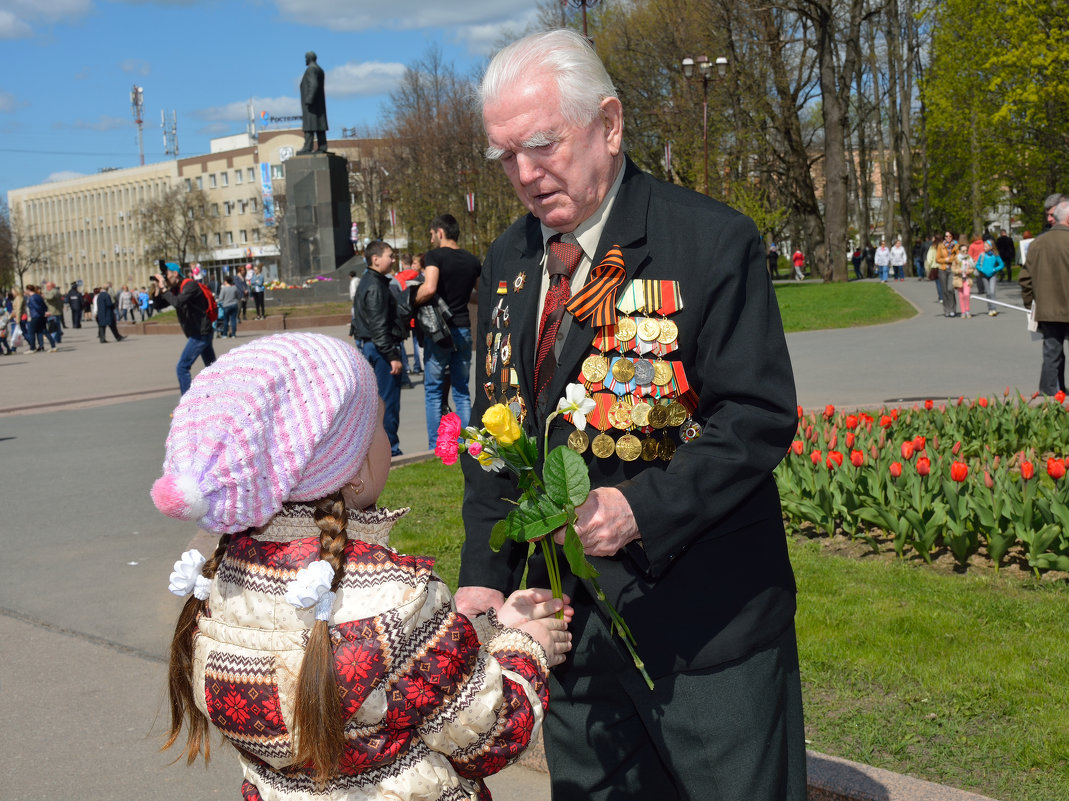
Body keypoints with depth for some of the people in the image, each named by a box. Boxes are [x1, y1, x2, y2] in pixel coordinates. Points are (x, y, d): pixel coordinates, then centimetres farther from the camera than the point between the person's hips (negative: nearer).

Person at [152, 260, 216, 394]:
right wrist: (158, 289, -5)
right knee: (212, 368, 16)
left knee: (182, 368, -11)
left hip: (201, 334, -10)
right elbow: (159, 305, 9)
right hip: (199, 333, 10)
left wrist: (164, 289, -20)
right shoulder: (175, 289, 11)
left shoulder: (190, 285, -15)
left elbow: (178, 302, -31)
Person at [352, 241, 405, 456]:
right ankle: (389, 448, 0)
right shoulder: (375, 287, -16)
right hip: (379, 348, -11)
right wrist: (393, 356, -22)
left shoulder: (367, 282, 16)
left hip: (366, 346, 11)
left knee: (377, 398, 15)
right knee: (388, 399, -5)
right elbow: (379, 327, -22)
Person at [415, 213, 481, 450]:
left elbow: (429, 289, -26)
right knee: (462, 391, 11)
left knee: (433, 391, 3)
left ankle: (435, 447, 2)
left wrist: (415, 302, -8)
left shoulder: (435, 256, -10)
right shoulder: (472, 261, 8)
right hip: (463, 329, 5)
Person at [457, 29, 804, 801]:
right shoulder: (509, 261, 8)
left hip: (704, 615, -5)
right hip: (570, 613, 6)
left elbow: (759, 416, -16)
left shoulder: (713, 241, -12)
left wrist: (642, 508, -28)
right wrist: (484, 575, 2)